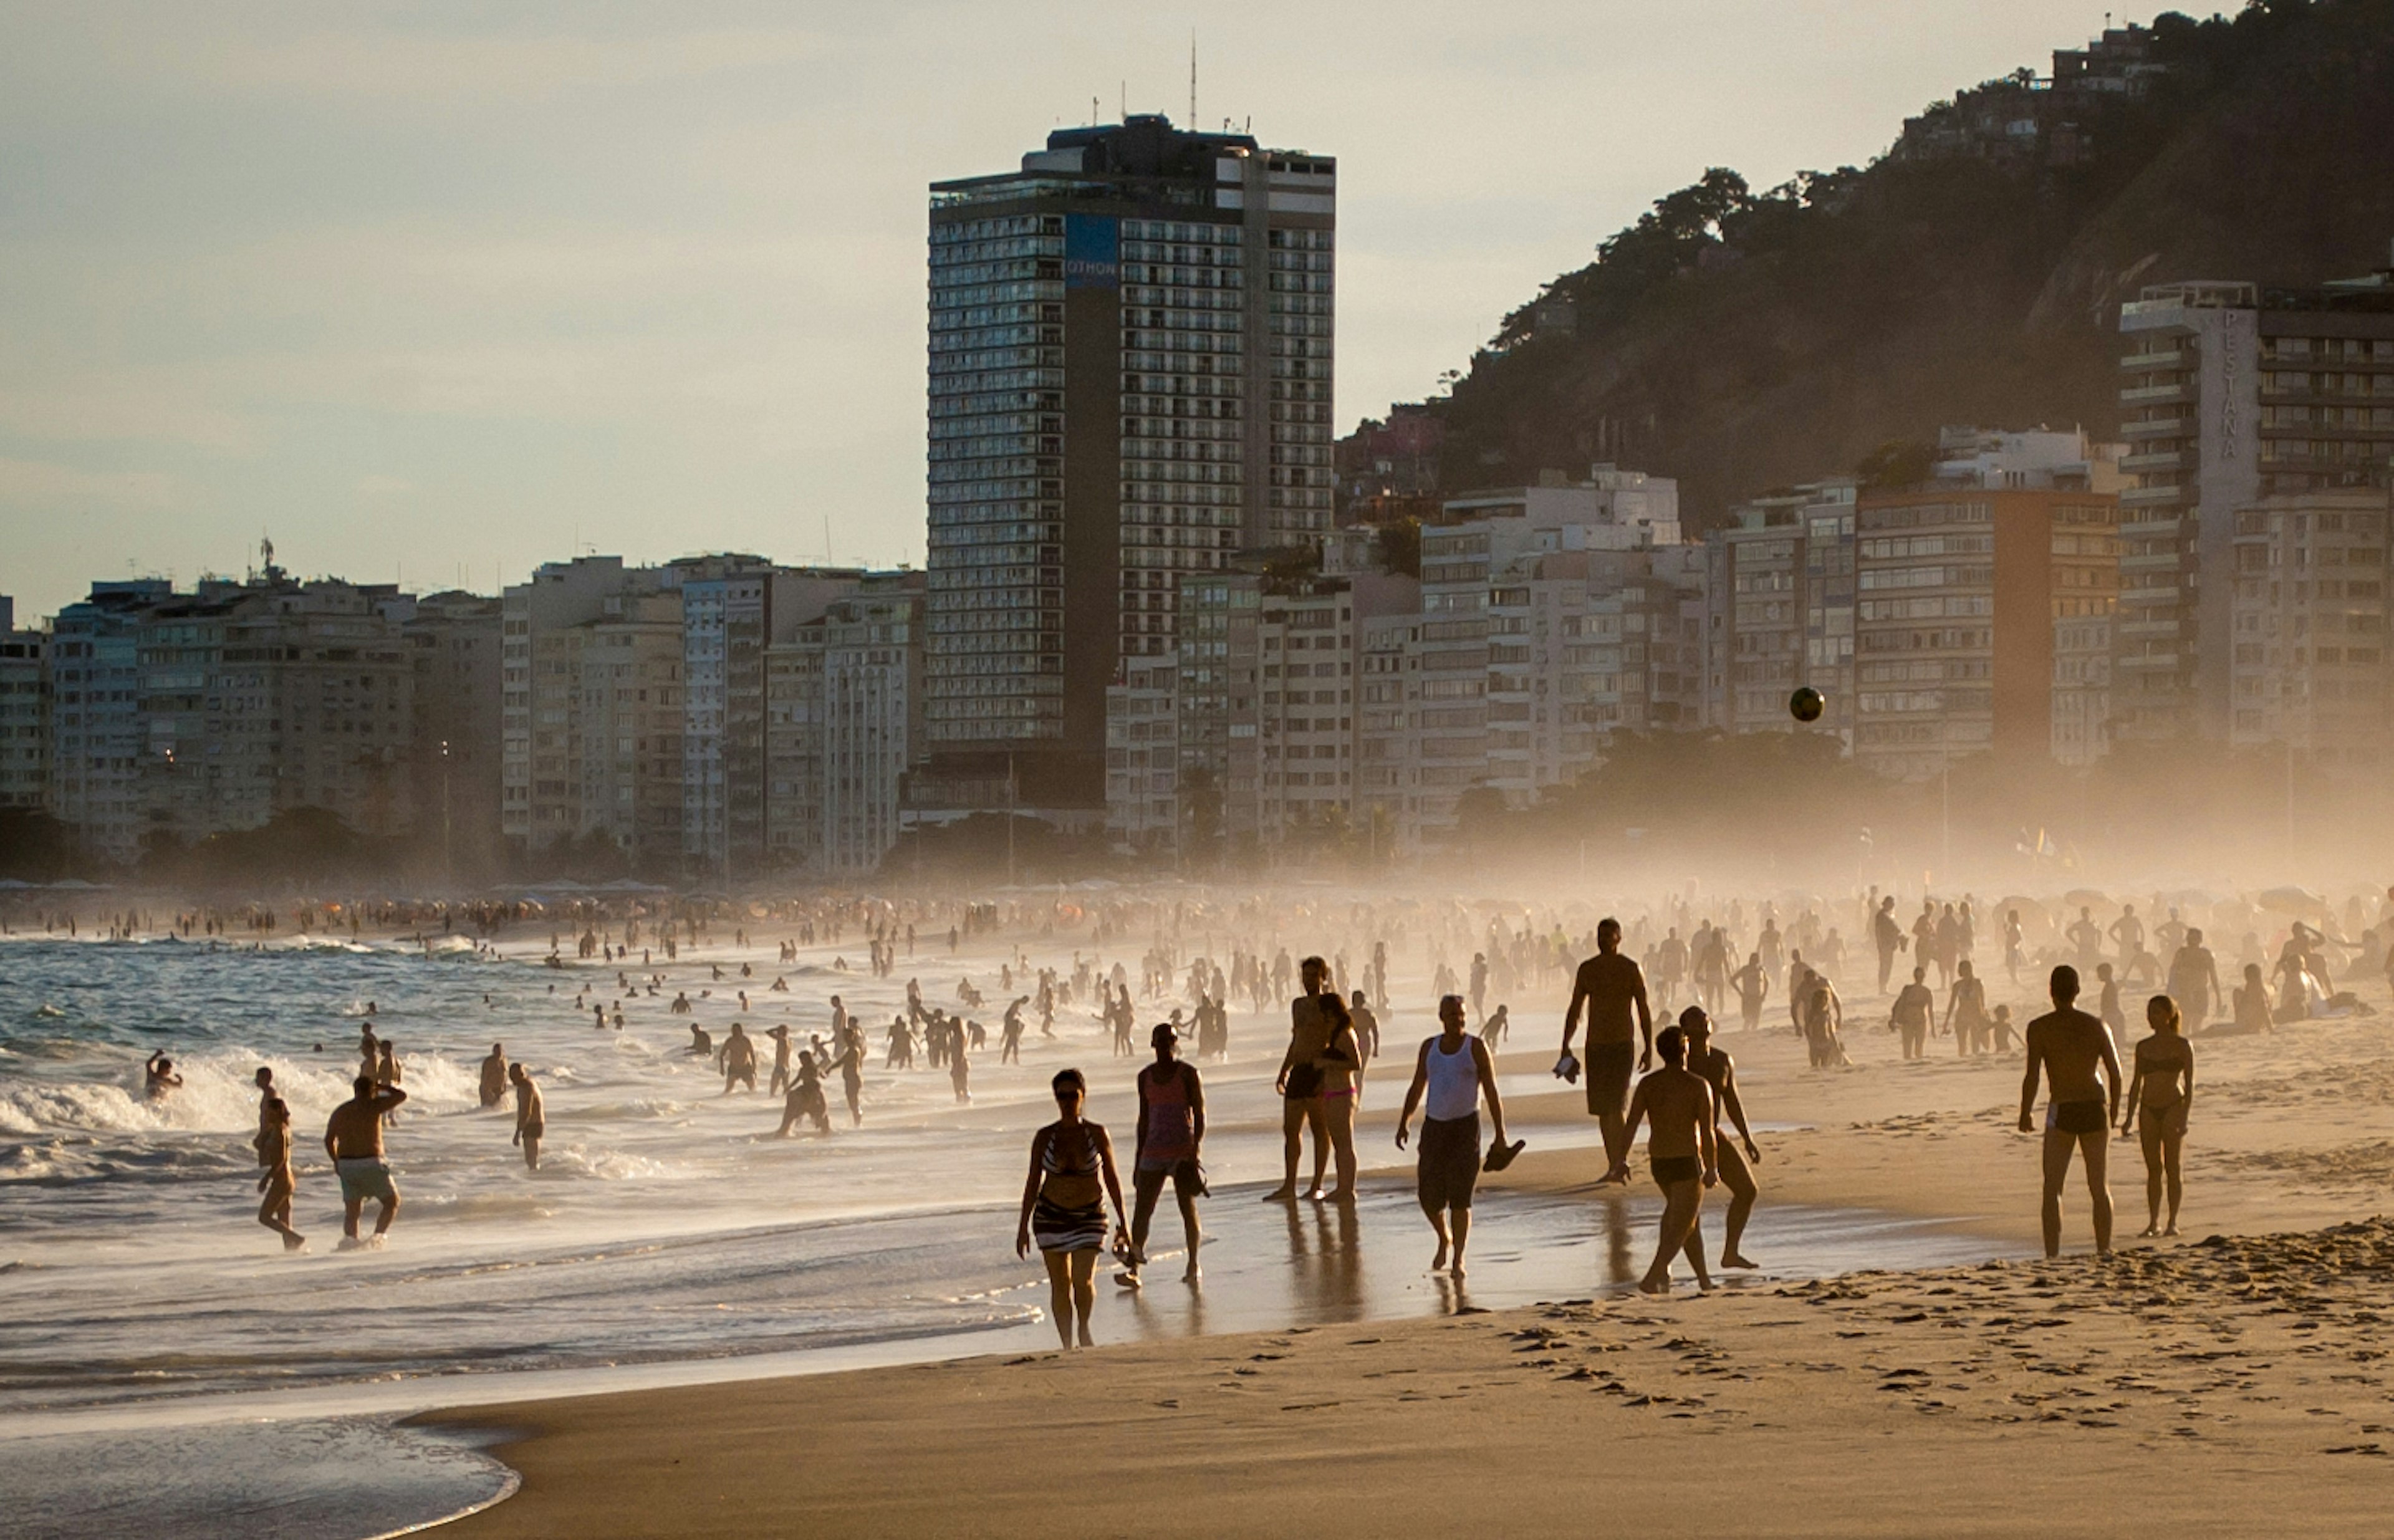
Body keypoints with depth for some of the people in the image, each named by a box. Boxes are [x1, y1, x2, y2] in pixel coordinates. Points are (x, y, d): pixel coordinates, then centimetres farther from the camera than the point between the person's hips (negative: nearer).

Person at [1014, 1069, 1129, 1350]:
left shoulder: (1097, 1135, -4)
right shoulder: (1044, 1137, -3)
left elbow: (1112, 1179, 2)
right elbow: (1033, 1182, 3)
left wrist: (1123, 1222, 2)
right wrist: (1024, 1226, 1)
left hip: (1089, 1217, -1)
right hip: (1051, 1216, 1)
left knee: (1083, 1280, -13)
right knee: (1060, 1283, 3)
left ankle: (1084, 1330, 15)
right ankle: (1067, 1344, 13)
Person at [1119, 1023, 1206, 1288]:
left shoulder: (1188, 1074, -3)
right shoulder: (1146, 1077, 11)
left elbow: (1199, 1115, -5)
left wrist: (1196, 1152, -14)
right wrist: (1139, 1159, 15)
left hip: (1183, 1150, -4)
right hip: (1154, 1152, 4)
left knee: (1188, 1207, 2)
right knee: (1142, 1209, -5)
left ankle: (1193, 1266, 15)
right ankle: (1134, 1270, -10)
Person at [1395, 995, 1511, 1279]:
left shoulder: (1476, 1047, -2)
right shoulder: (1429, 1047, 9)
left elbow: (1491, 1092, -2)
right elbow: (1417, 1088, 17)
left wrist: (1500, 1133, -5)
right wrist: (1404, 1122, 8)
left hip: (1465, 1127, -4)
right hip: (1434, 1125, 4)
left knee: (1460, 1197, -8)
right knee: (1428, 1194, 2)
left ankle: (1458, 1260, -2)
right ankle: (1444, 1239, 31)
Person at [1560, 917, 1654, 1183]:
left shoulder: (1631, 969, -2)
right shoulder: (1587, 969, 9)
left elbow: (1644, 1011, -1)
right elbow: (1574, 1011, 14)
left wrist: (1649, 1049, -5)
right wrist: (1566, 1046, 9)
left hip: (1623, 1045, -4)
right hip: (1596, 1046, 4)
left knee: (1615, 1106, -18)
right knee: (1602, 1109, 6)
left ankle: (1620, 1161, -19)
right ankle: (1614, 1164, 15)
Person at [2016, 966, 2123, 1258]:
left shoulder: (2039, 1028, -7)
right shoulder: (2096, 1026, 3)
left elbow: (2033, 1076, -12)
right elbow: (2115, 1073, 3)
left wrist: (2025, 1114, 2)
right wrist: (2114, 1112, 17)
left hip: (2062, 1112, -3)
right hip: (2095, 1109, 3)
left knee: (2053, 1187, 3)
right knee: (2099, 1186, 14)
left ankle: (2053, 1254, -6)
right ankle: (2104, 1250, 15)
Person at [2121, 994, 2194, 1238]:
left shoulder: (2182, 1046, 0)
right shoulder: (2143, 1047, 11)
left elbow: (2189, 1084, -3)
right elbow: (2136, 1084, 14)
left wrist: (2184, 1117, -12)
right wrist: (2130, 1118, 9)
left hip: (2172, 1107, -4)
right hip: (2149, 1109, 4)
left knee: (2171, 1167, -4)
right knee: (2153, 1169, 3)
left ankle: (2173, 1222, -1)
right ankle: (2154, 1222, 6)